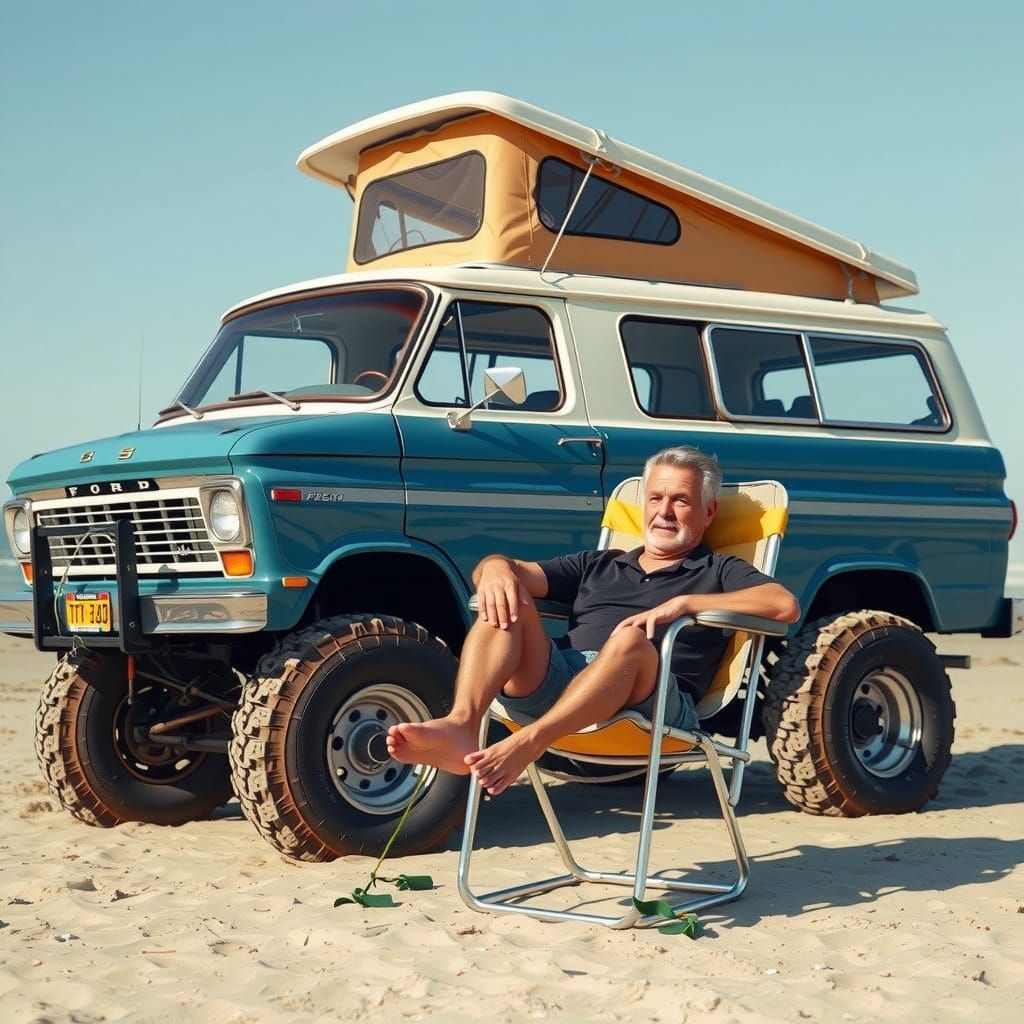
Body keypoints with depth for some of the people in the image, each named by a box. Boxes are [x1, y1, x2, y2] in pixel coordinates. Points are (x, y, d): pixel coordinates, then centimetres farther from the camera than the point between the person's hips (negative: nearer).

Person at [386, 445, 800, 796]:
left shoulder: (719, 572, 21)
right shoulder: (597, 566, 34)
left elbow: (785, 605, 0)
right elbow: (524, 573, 22)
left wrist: (684, 602, -9)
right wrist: (496, 566, -4)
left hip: (652, 705, -4)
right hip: (555, 685, 4)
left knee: (630, 639, -35)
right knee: (506, 600, -18)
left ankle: (527, 744, -52)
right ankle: (460, 726, -42)